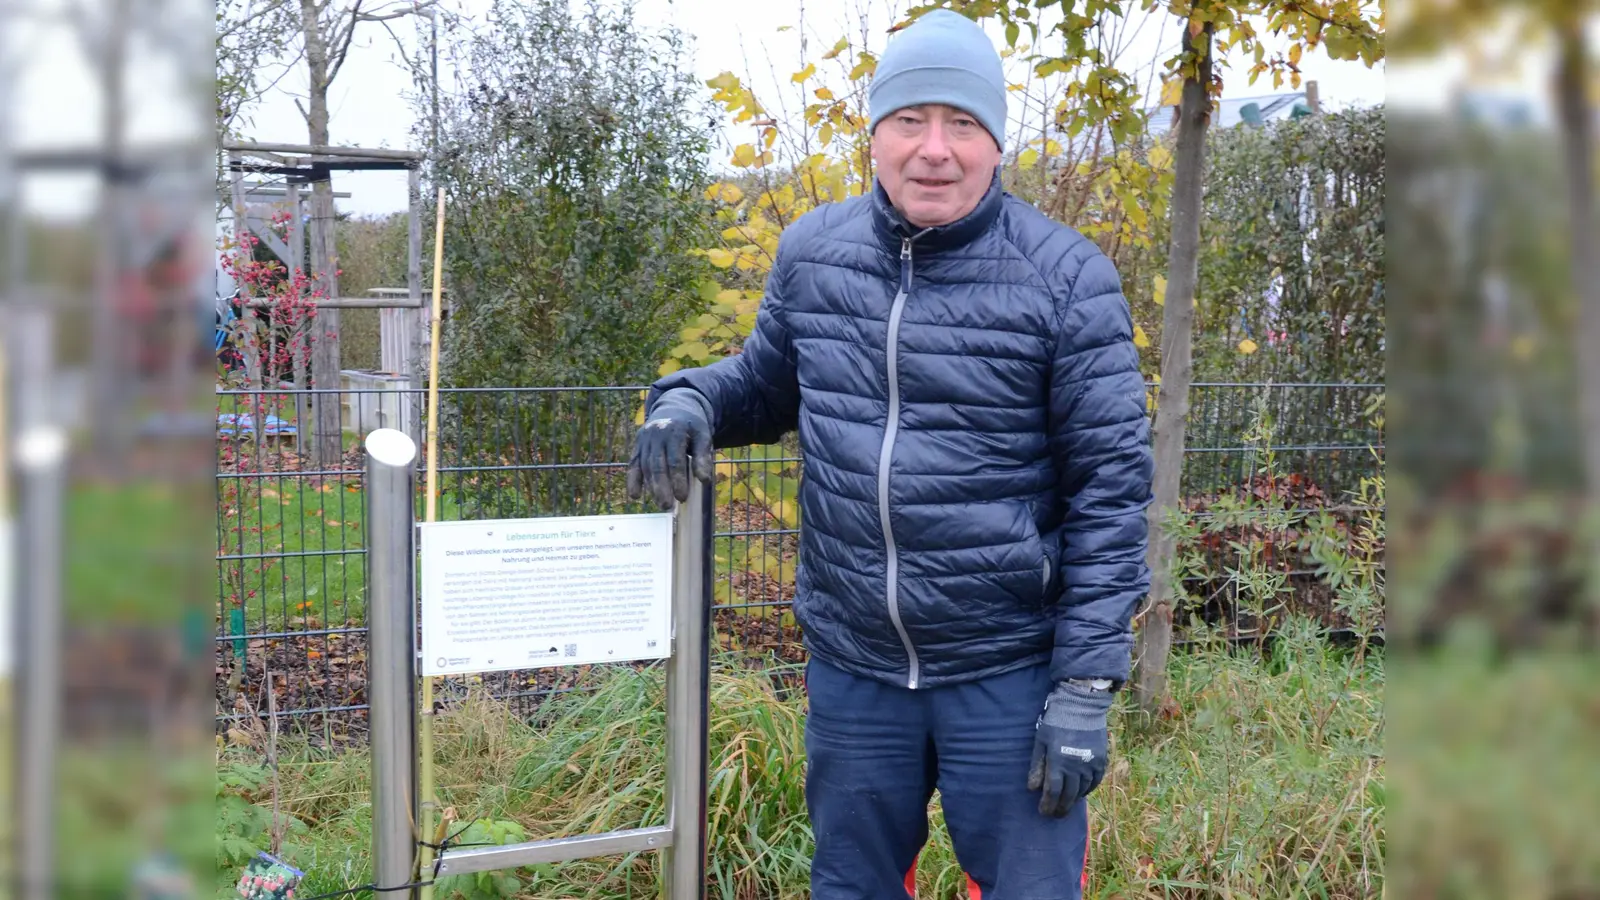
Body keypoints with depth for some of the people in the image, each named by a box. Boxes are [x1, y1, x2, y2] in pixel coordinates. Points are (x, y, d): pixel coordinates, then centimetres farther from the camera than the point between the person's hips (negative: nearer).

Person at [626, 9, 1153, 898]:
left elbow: (1111, 488, -11)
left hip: (1008, 670, -4)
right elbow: (767, 380, 18)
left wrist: (1086, 687, -13)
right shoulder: (815, 251, 0)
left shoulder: (1067, 277, -12)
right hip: (853, 665, 4)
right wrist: (690, 400, -6)